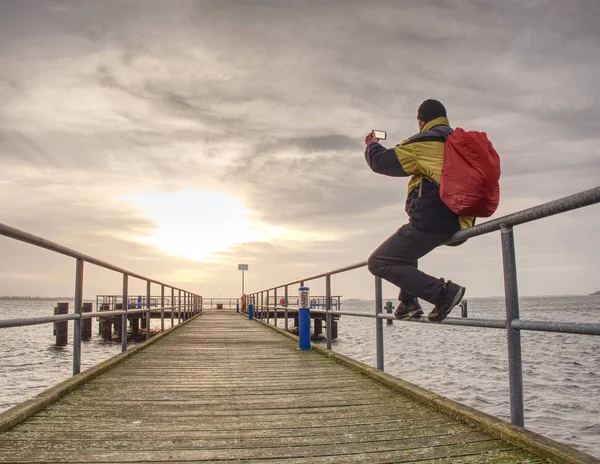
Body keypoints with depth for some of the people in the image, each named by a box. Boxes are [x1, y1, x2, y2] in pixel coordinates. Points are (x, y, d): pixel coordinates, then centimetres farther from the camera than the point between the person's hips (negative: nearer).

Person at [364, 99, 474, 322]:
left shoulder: (423, 144, -7)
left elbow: (381, 162, -1)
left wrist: (372, 146, 19)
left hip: (430, 222, -9)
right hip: (458, 223, 9)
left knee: (379, 262, -6)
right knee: (405, 246, 34)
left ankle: (442, 291, -16)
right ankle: (409, 302, 23)